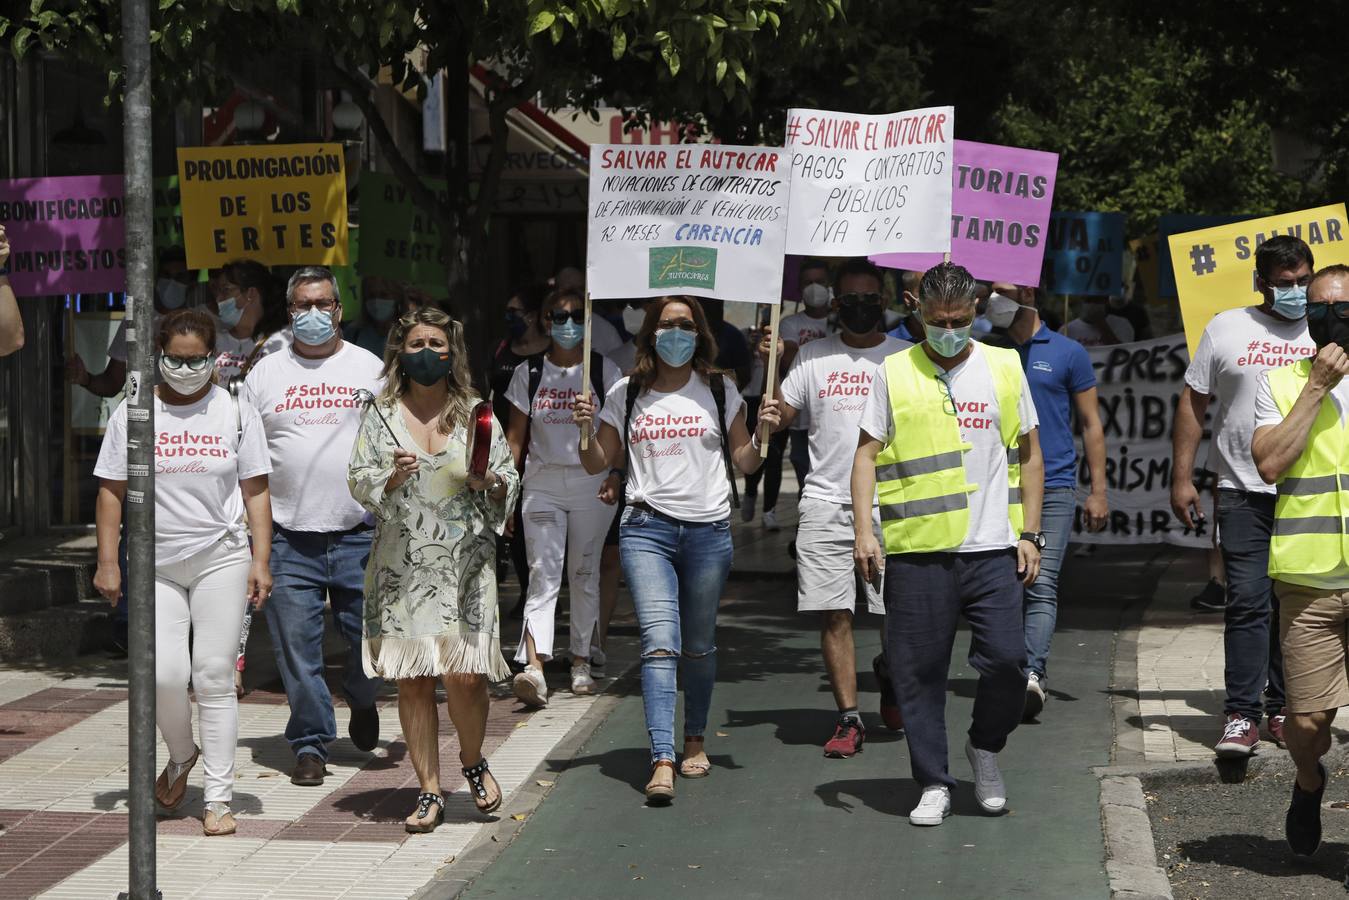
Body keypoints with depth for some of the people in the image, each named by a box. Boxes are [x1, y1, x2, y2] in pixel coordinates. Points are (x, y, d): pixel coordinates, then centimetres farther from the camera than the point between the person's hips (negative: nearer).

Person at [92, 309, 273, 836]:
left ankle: (218, 799, 3)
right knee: (165, 674, -9)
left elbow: (255, 492, 6)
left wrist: (261, 561, -2)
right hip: (156, 564, 0)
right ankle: (181, 755, 23)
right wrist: (108, 562, 0)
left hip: (221, 558, 0)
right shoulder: (132, 414, 4)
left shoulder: (236, 414, 4)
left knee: (215, 677, -3)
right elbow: (111, 492, 6)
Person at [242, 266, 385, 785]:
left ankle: (361, 700, 32)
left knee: (372, 634, 1)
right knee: (297, 646, 0)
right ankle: (310, 743, 12)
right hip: (287, 536, 1)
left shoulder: (370, 369, 8)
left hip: (359, 533, 0)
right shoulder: (264, 374, 9)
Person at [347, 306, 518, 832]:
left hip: (464, 561, -1)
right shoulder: (381, 415, 7)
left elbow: (509, 480, 10)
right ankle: (429, 792, 11)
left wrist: (487, 484, -11)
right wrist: (392, 478, -15)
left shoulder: (475, 413, 7)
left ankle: (473, 761, 19)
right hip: (402, 566, 1)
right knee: (412, 681, 1)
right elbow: (357, 480, 4)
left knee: (464, 674, -10)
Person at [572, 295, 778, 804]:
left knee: (699, 646, 9)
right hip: (646, 529, -1)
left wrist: (762, 433, -7)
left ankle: (694, 739, 31)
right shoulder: (626, 395, 8)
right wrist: (586, 429, -6)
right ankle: (662, 762, -20)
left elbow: (744, 463, 11)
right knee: (660, 642, -14)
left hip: (709, 530, 1)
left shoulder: (720, 391, 8)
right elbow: (599, 465, 12)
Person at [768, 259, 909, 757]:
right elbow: (779, 418, 10)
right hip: (825, 504, 1)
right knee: (834, 616, -1)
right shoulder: (813, 356, 10)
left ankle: (888, 670, 30)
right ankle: (848, 718, 6)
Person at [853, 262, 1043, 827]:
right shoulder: (895, 373, 5)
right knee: (919, 670, 2)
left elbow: (1029, 455, 13)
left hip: (992, 549, 1)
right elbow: (867, 455, 5)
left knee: (1006, 659, -8)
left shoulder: (1005, 368, 9)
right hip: (916, 550, -1)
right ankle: (934, 784, 14)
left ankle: (985, 746, 20)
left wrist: (1029, 533, 7)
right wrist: (864, 531, -5)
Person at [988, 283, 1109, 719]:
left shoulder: (1068, 353, 4)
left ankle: (1033, 673, -23)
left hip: (1053, 487, -3)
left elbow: (1091, 425, 6)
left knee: (1042, 585, -12)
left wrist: (1098, 491, 2)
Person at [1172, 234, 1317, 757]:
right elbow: (1193, 404, 8)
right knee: (1247, 601, -6)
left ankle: (1283, 708, 17)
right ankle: (1241, 715, -4)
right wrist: (1182, 477, 3)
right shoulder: (1227, 329, 7)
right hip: (1244, 493, -1)